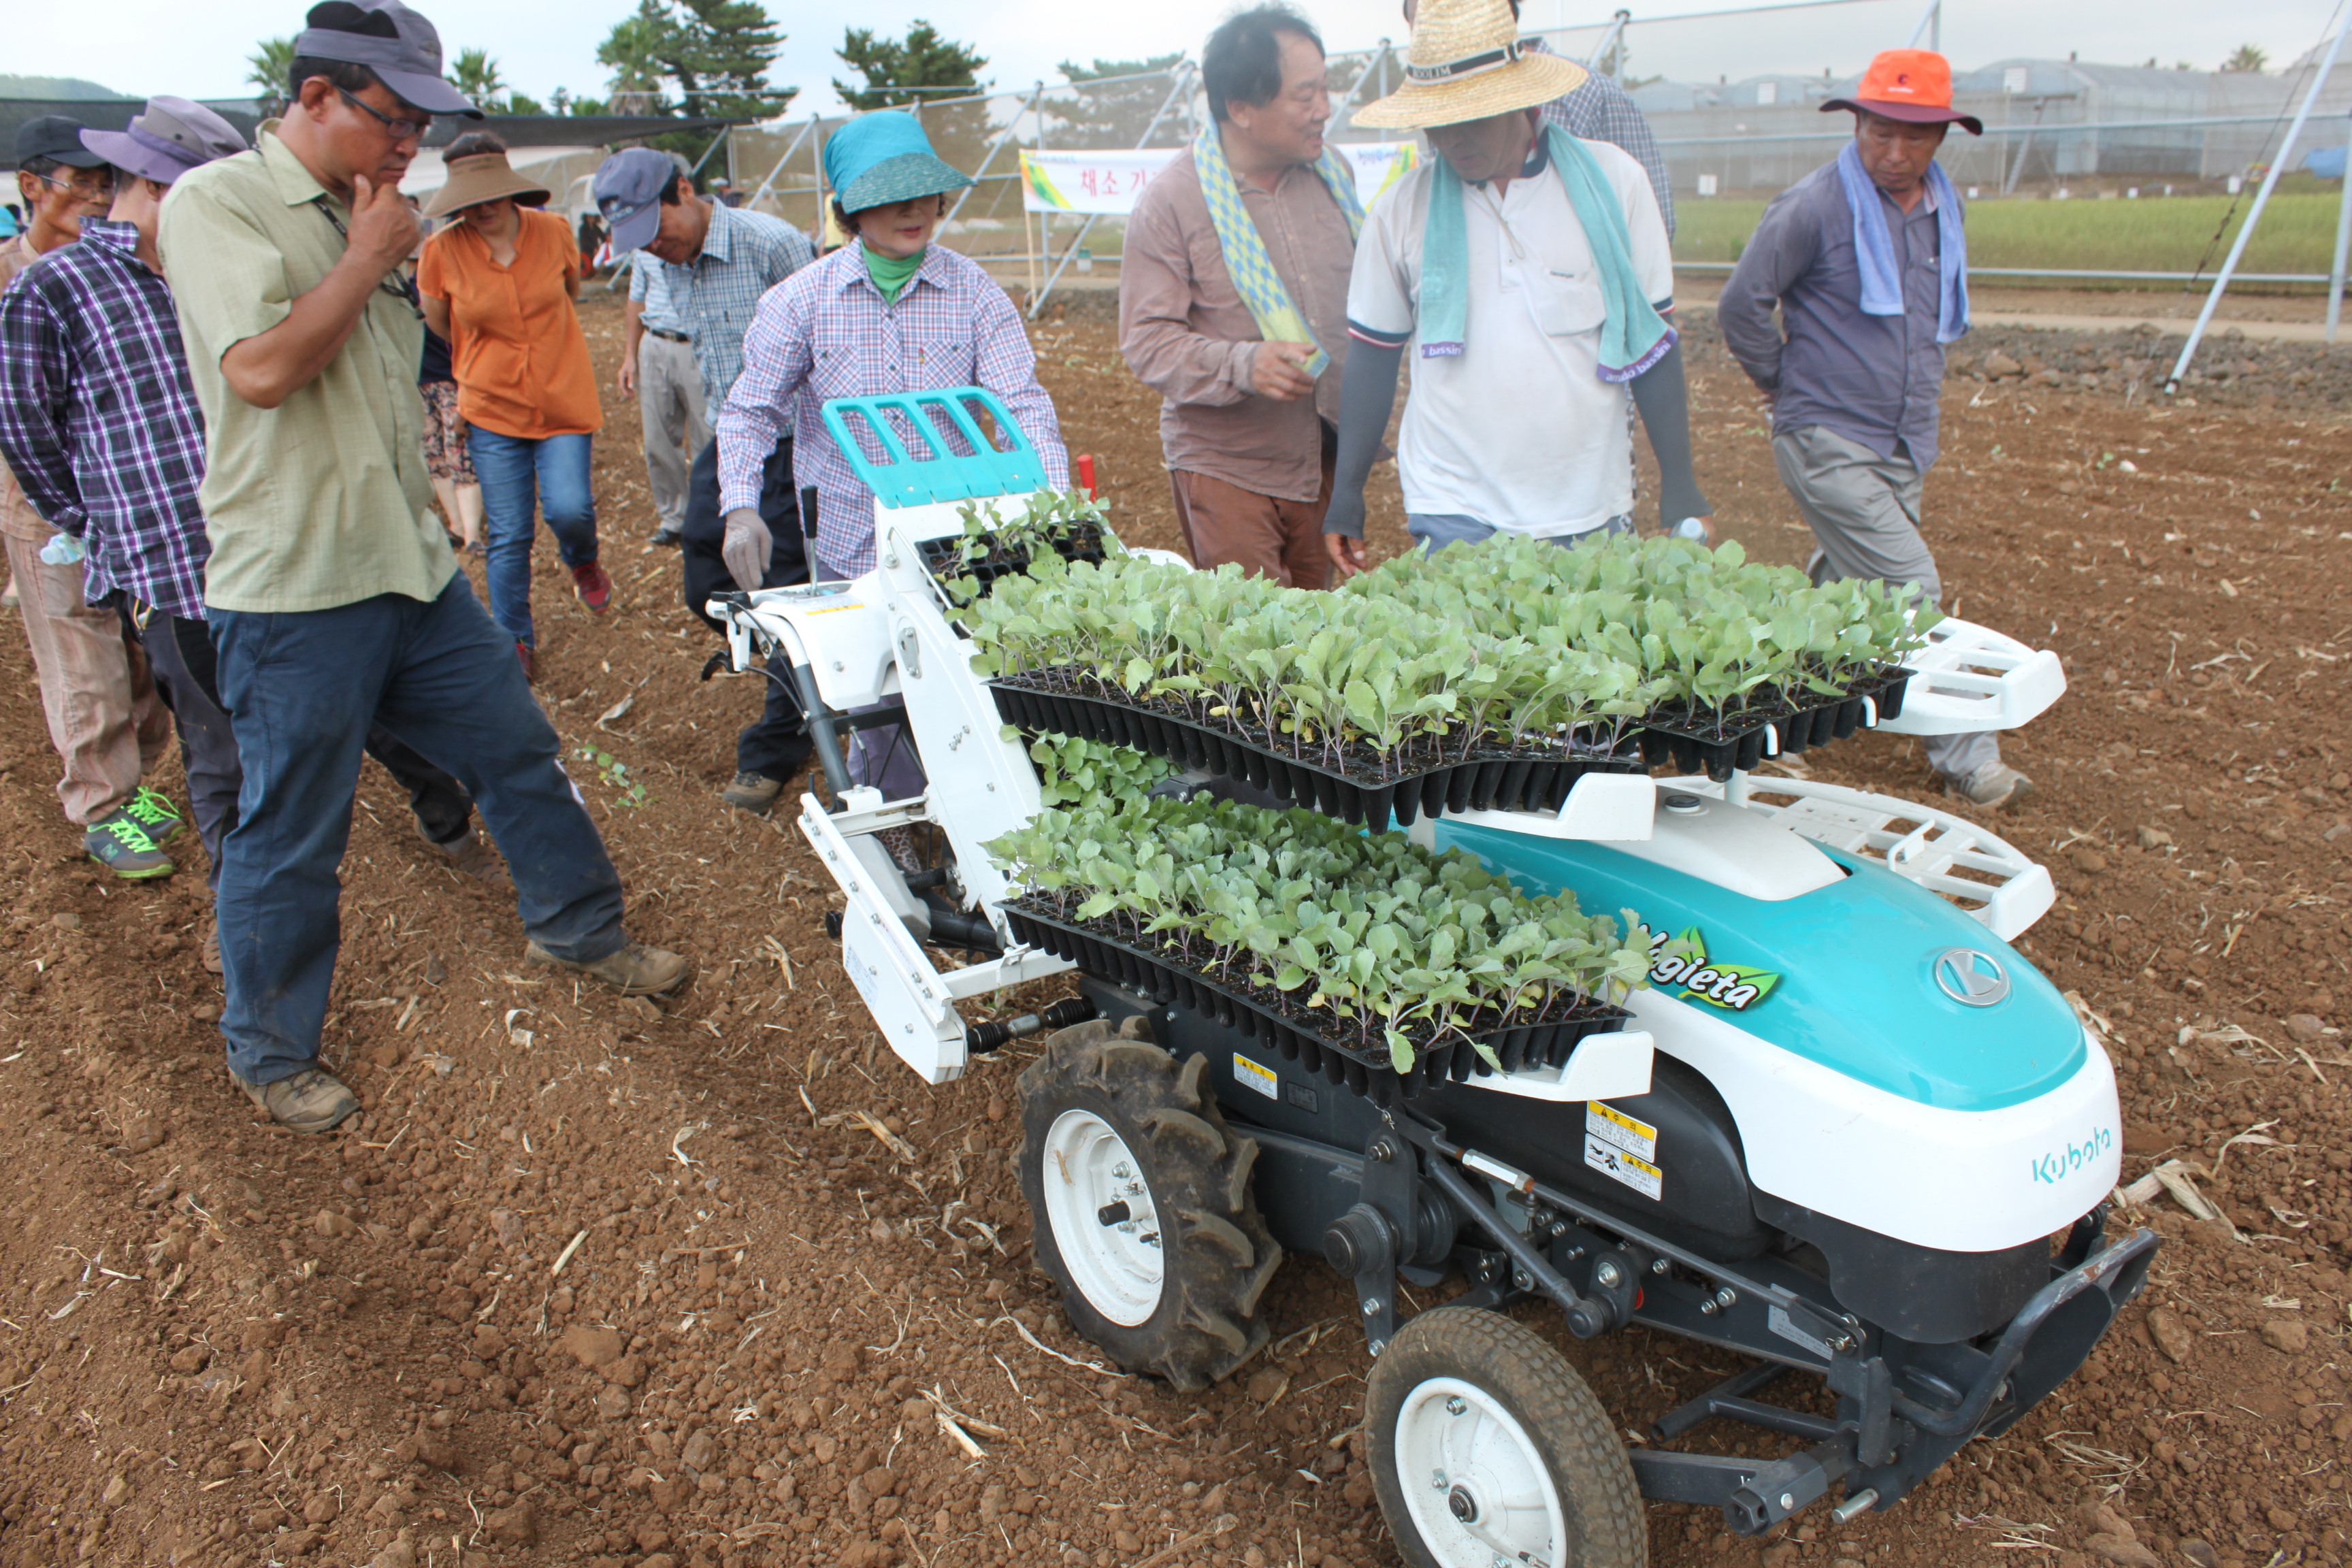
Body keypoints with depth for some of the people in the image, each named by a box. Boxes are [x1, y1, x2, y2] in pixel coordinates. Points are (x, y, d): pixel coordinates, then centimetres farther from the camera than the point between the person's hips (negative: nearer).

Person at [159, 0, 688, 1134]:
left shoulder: (362, 220, 12)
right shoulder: (216, 204, -12)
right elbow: (262, 369, -25)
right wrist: (369, 255, -15)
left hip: (412, 570, 7)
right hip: (292, 592, -7)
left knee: (518, 750, 16)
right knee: (290, 839, 5)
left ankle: (577, 926, 37)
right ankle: (269, 1054, 24)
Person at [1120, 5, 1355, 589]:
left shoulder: (1332, 172, 7)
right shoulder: (1172, 199, -11)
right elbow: (1147, 340, -13)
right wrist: (1243, 365, -28)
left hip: (1326, 460, 5)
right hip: (1225, 470, -5)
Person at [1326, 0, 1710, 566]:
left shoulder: (1612, 181, 0)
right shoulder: (1403, 209, 1)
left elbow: (1652, 339, 3)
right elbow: (1374, 354, 7)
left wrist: (1678, 483, 2)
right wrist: (1347, 493, 7)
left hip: (1592, 516, 1)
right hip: (1455, 518, 0)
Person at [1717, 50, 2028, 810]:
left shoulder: (1944, 209, 10)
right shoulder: (1814, 207, -13)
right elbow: (1741, 304, -8)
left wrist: (1924, 382, 19)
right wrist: (1783, 383, 0)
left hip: (1905, 447, 7)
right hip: (1829, 442, -7)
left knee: (1847, 590, 16)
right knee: (1913, 595, -10)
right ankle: (1967, 760, -1)